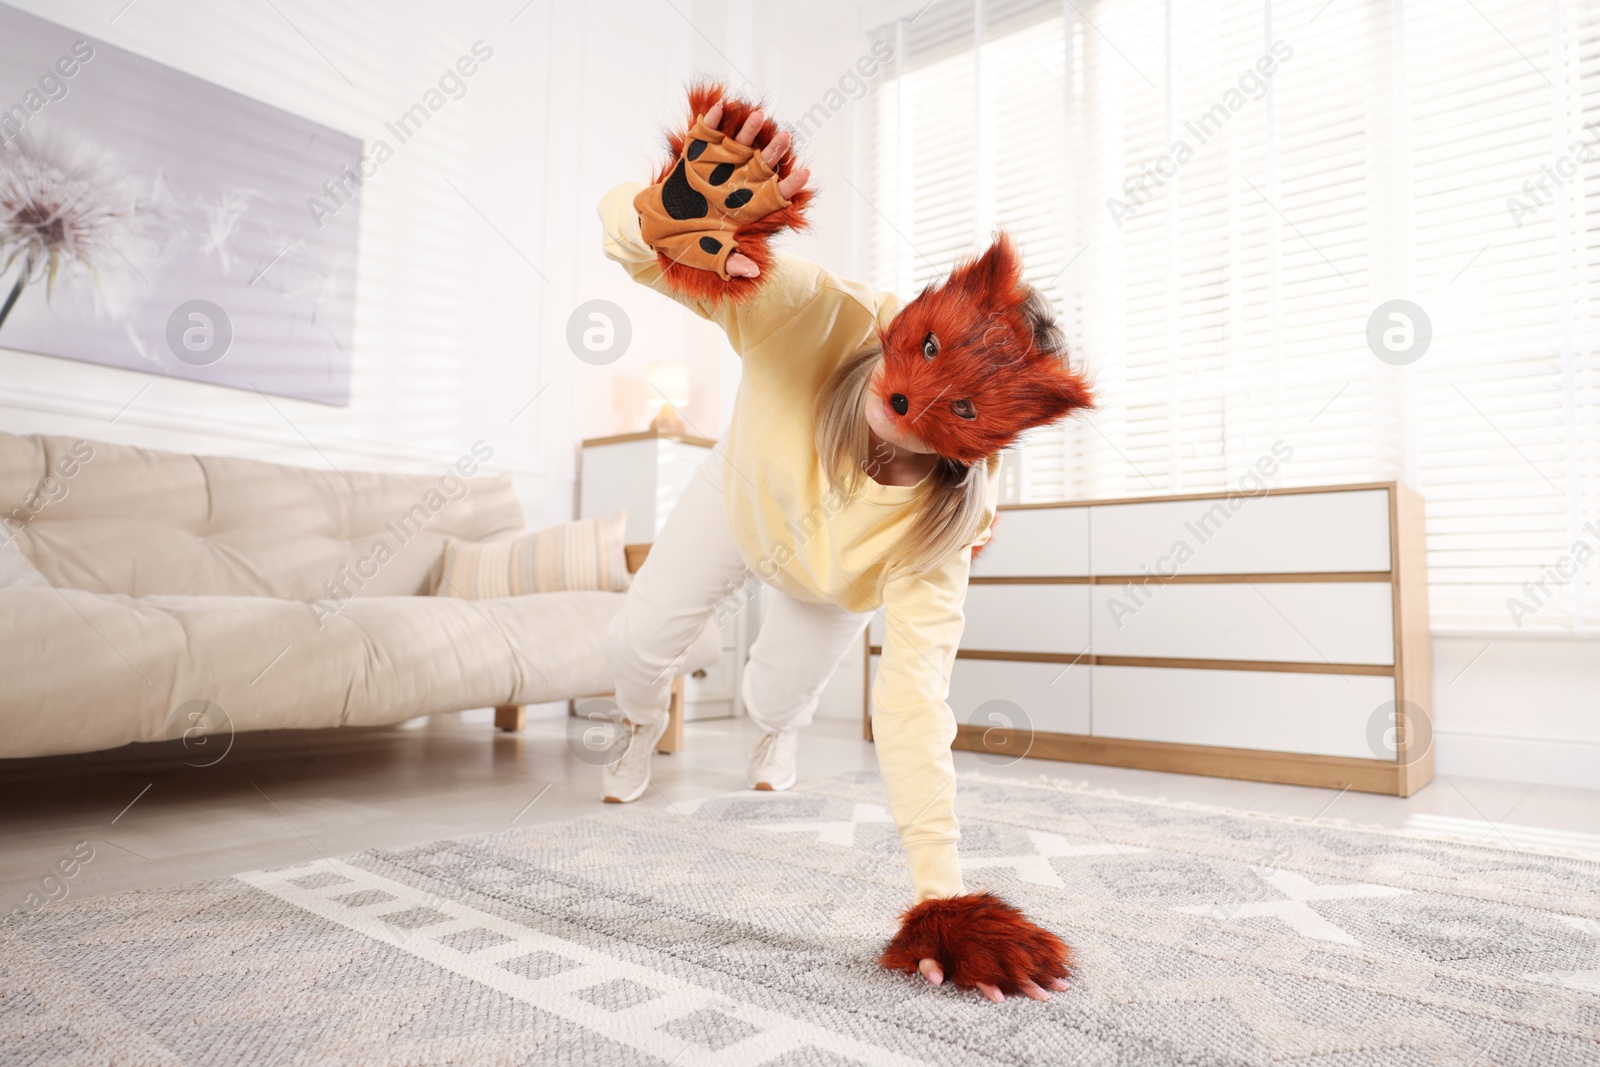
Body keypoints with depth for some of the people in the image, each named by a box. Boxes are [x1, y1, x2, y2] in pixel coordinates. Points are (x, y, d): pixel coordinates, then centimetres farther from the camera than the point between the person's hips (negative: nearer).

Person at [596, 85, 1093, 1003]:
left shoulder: (943, 520, -42)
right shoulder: (818, 317, -44)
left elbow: (913, 701, -44)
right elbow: (623, 224, -43)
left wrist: (942, 898, -48)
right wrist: (668, 219, -69)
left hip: (836, 578, -1)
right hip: (740, 498, 1)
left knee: (783, 692, 9)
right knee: (639, 643, 7)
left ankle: (777, 735, 55)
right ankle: (644, 734, 49)